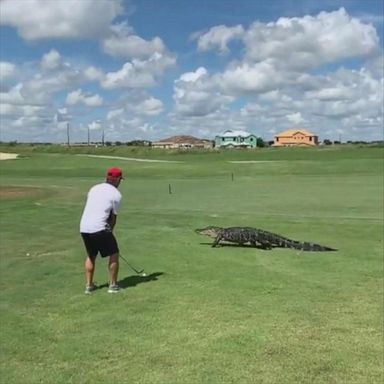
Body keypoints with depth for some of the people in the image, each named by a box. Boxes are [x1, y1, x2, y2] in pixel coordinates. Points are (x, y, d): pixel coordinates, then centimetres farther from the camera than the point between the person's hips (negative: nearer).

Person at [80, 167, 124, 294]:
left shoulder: (94, 188, 15)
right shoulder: (116, 194, -2)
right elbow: (113, 216, 2)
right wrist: (109, 231, 18)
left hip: (84, 228, 6)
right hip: (99, 228, -6)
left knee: (90, 255, 23)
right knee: (114, 254, 10)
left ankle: (89, 285, 26)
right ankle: (113, 285, 14)